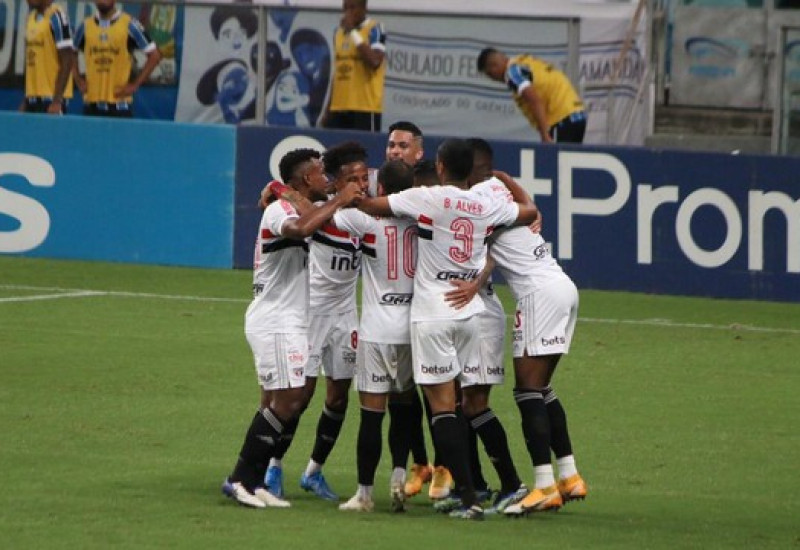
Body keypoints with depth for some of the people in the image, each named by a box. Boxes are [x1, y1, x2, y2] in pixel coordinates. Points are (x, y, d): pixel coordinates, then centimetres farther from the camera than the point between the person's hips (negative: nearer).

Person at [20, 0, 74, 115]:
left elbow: (67, 61, -13)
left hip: (51, 97, -8)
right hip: (32, 97, 8)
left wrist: (57, 100, -18)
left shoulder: (56, 16, -10)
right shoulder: (31, 17, 14)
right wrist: (25, 101, 18)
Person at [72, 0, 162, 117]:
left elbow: (154, 55, 0)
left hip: (120, 104, -3)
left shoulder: (129, 25, -2)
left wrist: (135, 85, -5)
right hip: (91, 103, 3)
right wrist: (79, 81, 9)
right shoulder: (85, 26, 9)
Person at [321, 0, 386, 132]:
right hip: (338, 108, 6)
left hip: (365, 107, -6)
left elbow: (374, 61, -21)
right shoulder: (339, 32, 16)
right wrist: (327, 110, 18)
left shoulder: (374, 30, -4)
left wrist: (353, 32, -16)